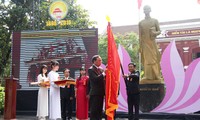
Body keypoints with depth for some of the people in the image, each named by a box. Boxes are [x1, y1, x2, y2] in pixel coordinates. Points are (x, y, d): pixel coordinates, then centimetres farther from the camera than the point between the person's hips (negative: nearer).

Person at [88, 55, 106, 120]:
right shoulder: (91, 69, -8)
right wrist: (103, 74, -18)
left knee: (100, 110, 12)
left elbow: (103, 80, 13)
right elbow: (95, 79, -22)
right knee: (94, 111, -3)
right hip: (95, 94, -7)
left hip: (101, 93, 7)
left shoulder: (101, 69, 14)